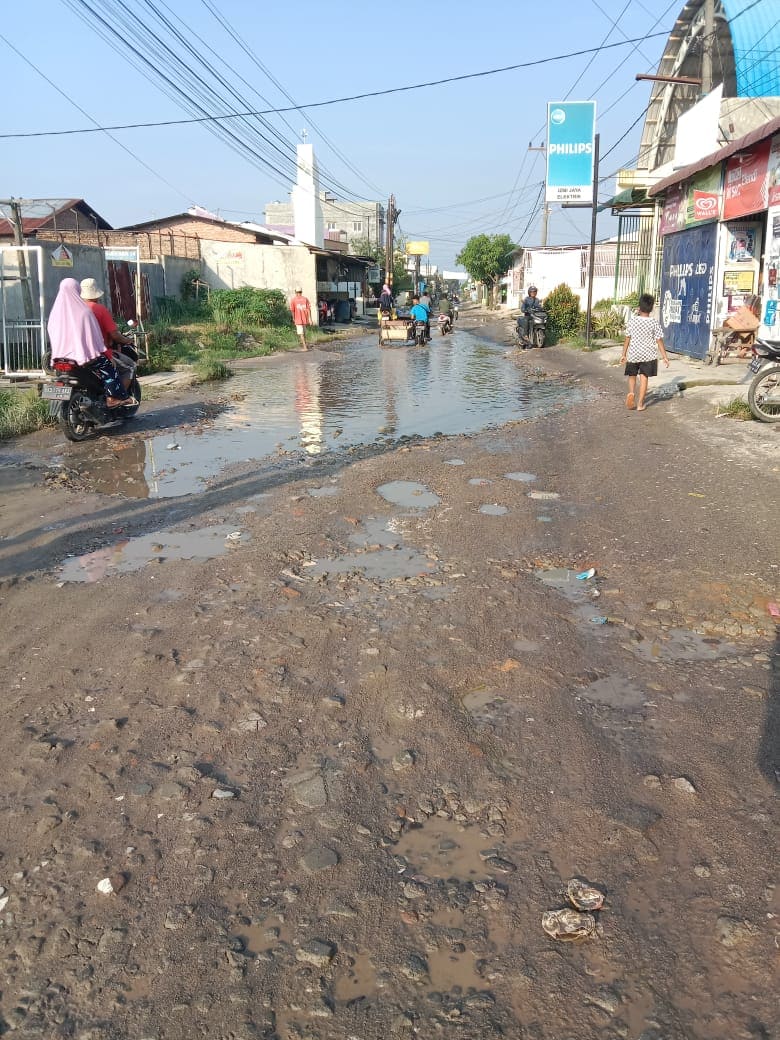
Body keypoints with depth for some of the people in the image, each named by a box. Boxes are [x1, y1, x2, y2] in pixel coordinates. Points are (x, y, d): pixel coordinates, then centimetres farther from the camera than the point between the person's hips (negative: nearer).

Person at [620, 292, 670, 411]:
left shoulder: (632, 320, -6)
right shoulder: (654, 322, -7)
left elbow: (627, 338, -1)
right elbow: (659, 341, -6)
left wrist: (623, 354, 8)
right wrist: (665, 357, 0)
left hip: (633, 354, 1)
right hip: (648, 355, 0)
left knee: (632, 375, 16)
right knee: (644, 378, 6)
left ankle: (631, 392, -12)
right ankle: (640, 404, 5)